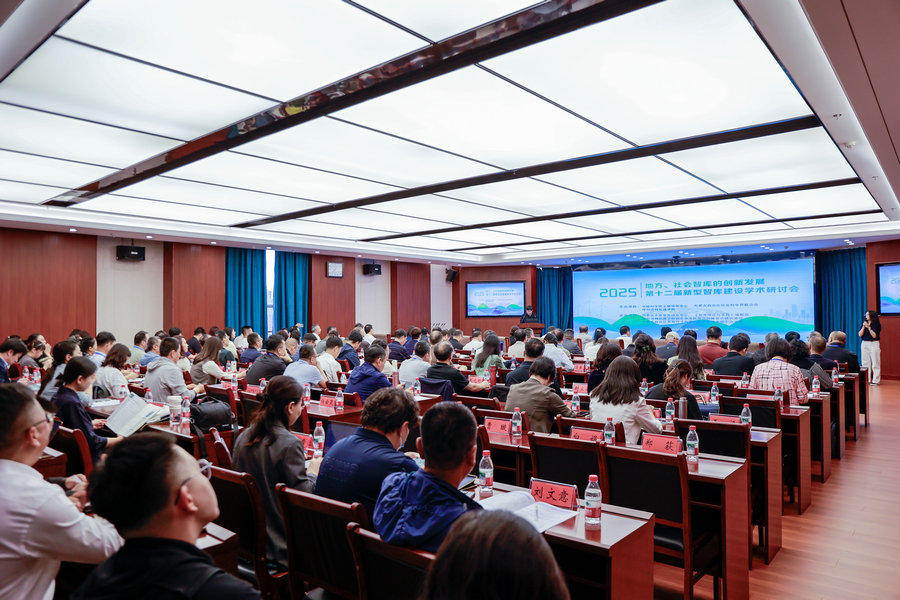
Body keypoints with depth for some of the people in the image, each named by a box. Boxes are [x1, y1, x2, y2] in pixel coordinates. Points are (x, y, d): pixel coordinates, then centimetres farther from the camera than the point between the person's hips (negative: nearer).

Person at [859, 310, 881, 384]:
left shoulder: (877, 325, -3)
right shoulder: (864, 323, 10)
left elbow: (874, 335, -13)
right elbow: (860, 334, 1)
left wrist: (869, 327, -18)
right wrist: (863, 327, -10)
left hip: (874, 344, -4)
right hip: (864, 344, 5)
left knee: (875, 363, -3)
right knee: (865, 363, 5)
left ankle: (875, 380, 1)